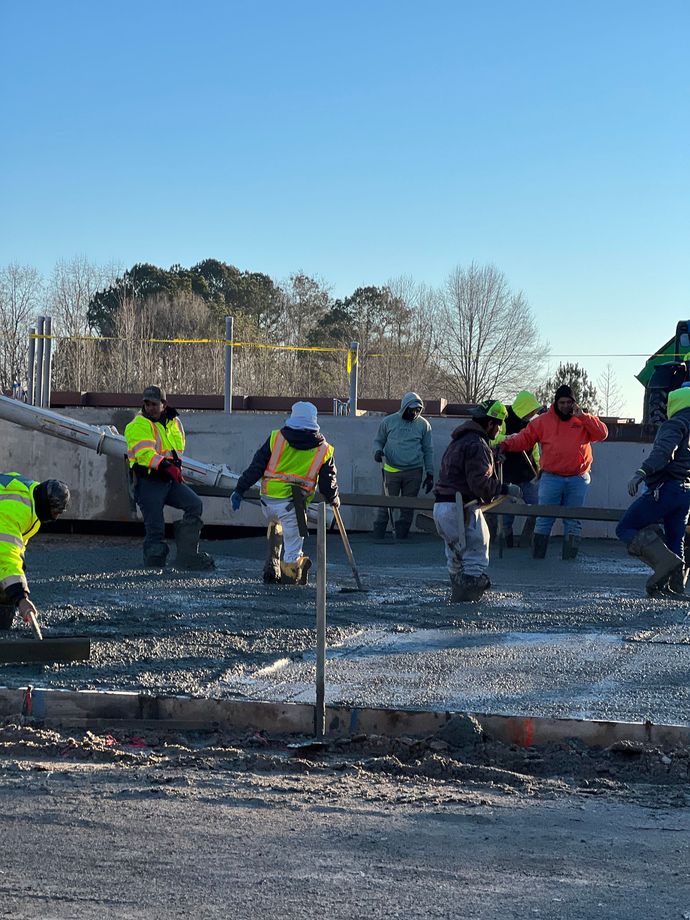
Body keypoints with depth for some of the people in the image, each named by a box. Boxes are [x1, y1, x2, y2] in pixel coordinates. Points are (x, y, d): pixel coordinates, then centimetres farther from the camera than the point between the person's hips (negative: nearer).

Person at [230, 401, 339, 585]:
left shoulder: (276, 437, 3)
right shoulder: (324, 450, 5)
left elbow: (256, 467, 3)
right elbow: (327, 482, 10)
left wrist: (240, 490, 9)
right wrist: (333, 500, 30)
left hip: (268, 499, 3)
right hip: (294, 506, -3)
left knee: (275, 525, 31)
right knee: (293, 548, 7)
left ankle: (272, 567, 24)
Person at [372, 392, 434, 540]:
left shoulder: (423, 425, 5)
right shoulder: (389, 421, 3)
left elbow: (428, 450, 10)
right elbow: (378, 441, 14)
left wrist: (430, 474, 6)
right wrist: (378, 451, -9)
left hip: (414, 472, 1)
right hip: (391, 470, -1)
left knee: (408, 508, 3)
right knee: (385, 505, -4)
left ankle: (401, 538, 10)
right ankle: (378, 538, 0)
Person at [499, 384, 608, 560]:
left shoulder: (584, 421, 6)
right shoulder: (543, 421, 4)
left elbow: (602, 433, -6)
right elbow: (524, 438, 3)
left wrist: (582, 416, -12)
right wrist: (506, 445, -13)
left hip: (577, 480, 1)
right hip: (551, 478, -1)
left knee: (573, 521, 6)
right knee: (544, 519, -1)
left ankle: (569, 558, 12)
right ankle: (537, 557, 4)